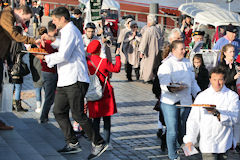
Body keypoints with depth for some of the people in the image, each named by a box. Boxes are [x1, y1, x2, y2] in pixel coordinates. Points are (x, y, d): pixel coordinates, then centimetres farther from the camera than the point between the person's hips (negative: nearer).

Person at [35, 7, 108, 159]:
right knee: (59, 112, 8)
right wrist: (52, 39, 40)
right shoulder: (67, 31, 22)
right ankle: (73, 143, 14)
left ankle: (99, 143, -1)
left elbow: (63, 55, -23)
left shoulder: (70, 31, -12)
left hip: (75, 80, -11)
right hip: (65, 81, 11)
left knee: (78, 114, -10)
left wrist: (45, 57, -11)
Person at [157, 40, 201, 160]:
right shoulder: (166, 65, -9)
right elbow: (164, 85, -17)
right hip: (170, 102, -5)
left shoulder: (187, 63, 12)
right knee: (172, 131, -5)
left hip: (185, 101, 5)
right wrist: (171, 88, -38)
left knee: (184, 129, 13)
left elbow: (193, 81, 19)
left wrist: (198, 94, 7)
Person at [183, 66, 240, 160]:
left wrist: (217, 113, -28)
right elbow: (193, 120, 4)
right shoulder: (202, 96, 2)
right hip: (207, 144, 0)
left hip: (224, 142, 1)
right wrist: (189, 139, -3)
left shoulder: (232, 96, -1)